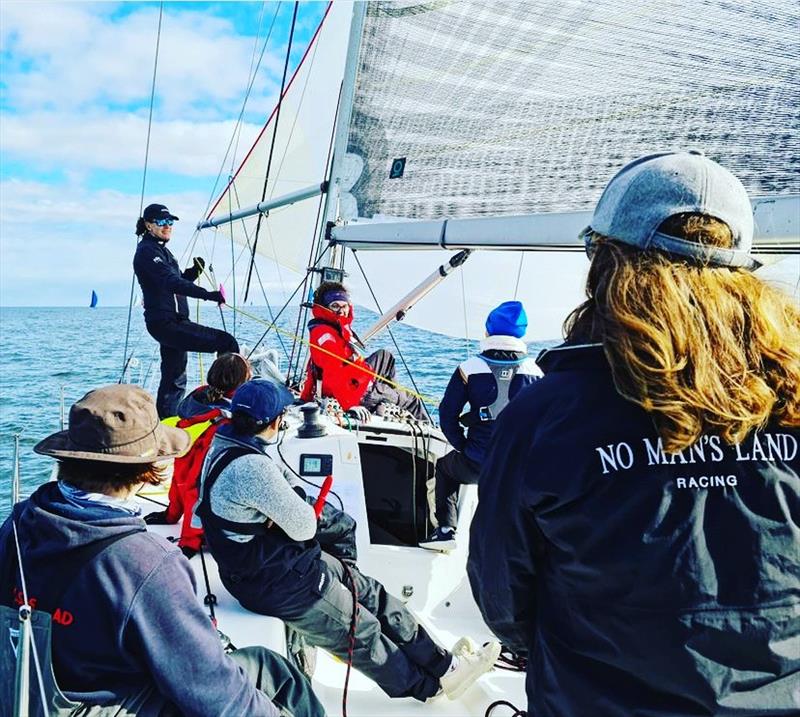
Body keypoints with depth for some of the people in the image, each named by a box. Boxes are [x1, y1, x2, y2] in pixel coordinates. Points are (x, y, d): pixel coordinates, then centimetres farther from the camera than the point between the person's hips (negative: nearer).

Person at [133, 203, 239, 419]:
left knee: (174, 380, 13)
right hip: (166, 322, -11)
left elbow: (177, 281, 23)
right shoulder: (147, 251, -11)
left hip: (171, 322, 11)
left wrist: (194, 271, 4)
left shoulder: (160, 249, 21)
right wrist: (209, 295, -36)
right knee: (226, 342, -18)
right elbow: (172, 282, -25)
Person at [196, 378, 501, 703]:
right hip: (275, 582, -9)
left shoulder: (223, 445, -2)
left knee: (372, 594, 12)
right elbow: (304, 527, -24)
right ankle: (431, 683, 31)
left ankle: (442, 663, 23)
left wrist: (292, 504, -11)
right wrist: (302, 506, -5)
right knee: (363, 632, 9)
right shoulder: (252, 467, -33)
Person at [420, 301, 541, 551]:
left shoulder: (469, 368, -7)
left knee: (444, 466, 30)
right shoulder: (534, 371, -1)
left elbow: (448, 415, -3)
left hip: (476, 464, -2)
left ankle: (446, 529, 22)